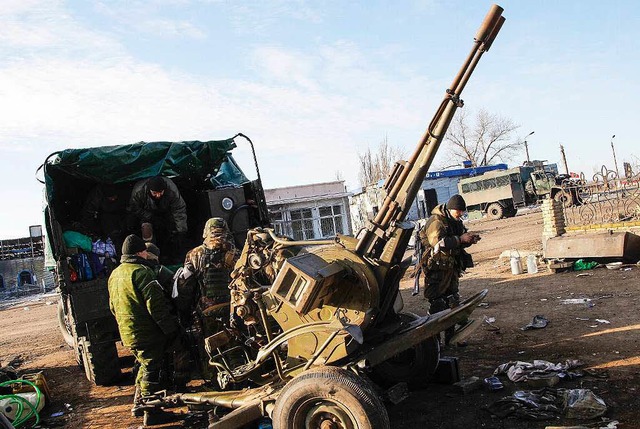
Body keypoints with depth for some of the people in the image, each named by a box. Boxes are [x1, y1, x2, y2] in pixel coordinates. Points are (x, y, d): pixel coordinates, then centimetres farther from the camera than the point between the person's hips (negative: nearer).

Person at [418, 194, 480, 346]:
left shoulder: (456, 222, 14)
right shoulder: (436, 221, -15)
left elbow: (459, 243, 22)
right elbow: (438, 242, -28)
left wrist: (469, 239, 0)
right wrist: (461, 239, -27)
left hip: (452, 268, 9)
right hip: (437, 269, -9)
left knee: (453, 303, 14)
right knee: (437, 304, -7)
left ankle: (451, 337, 24)